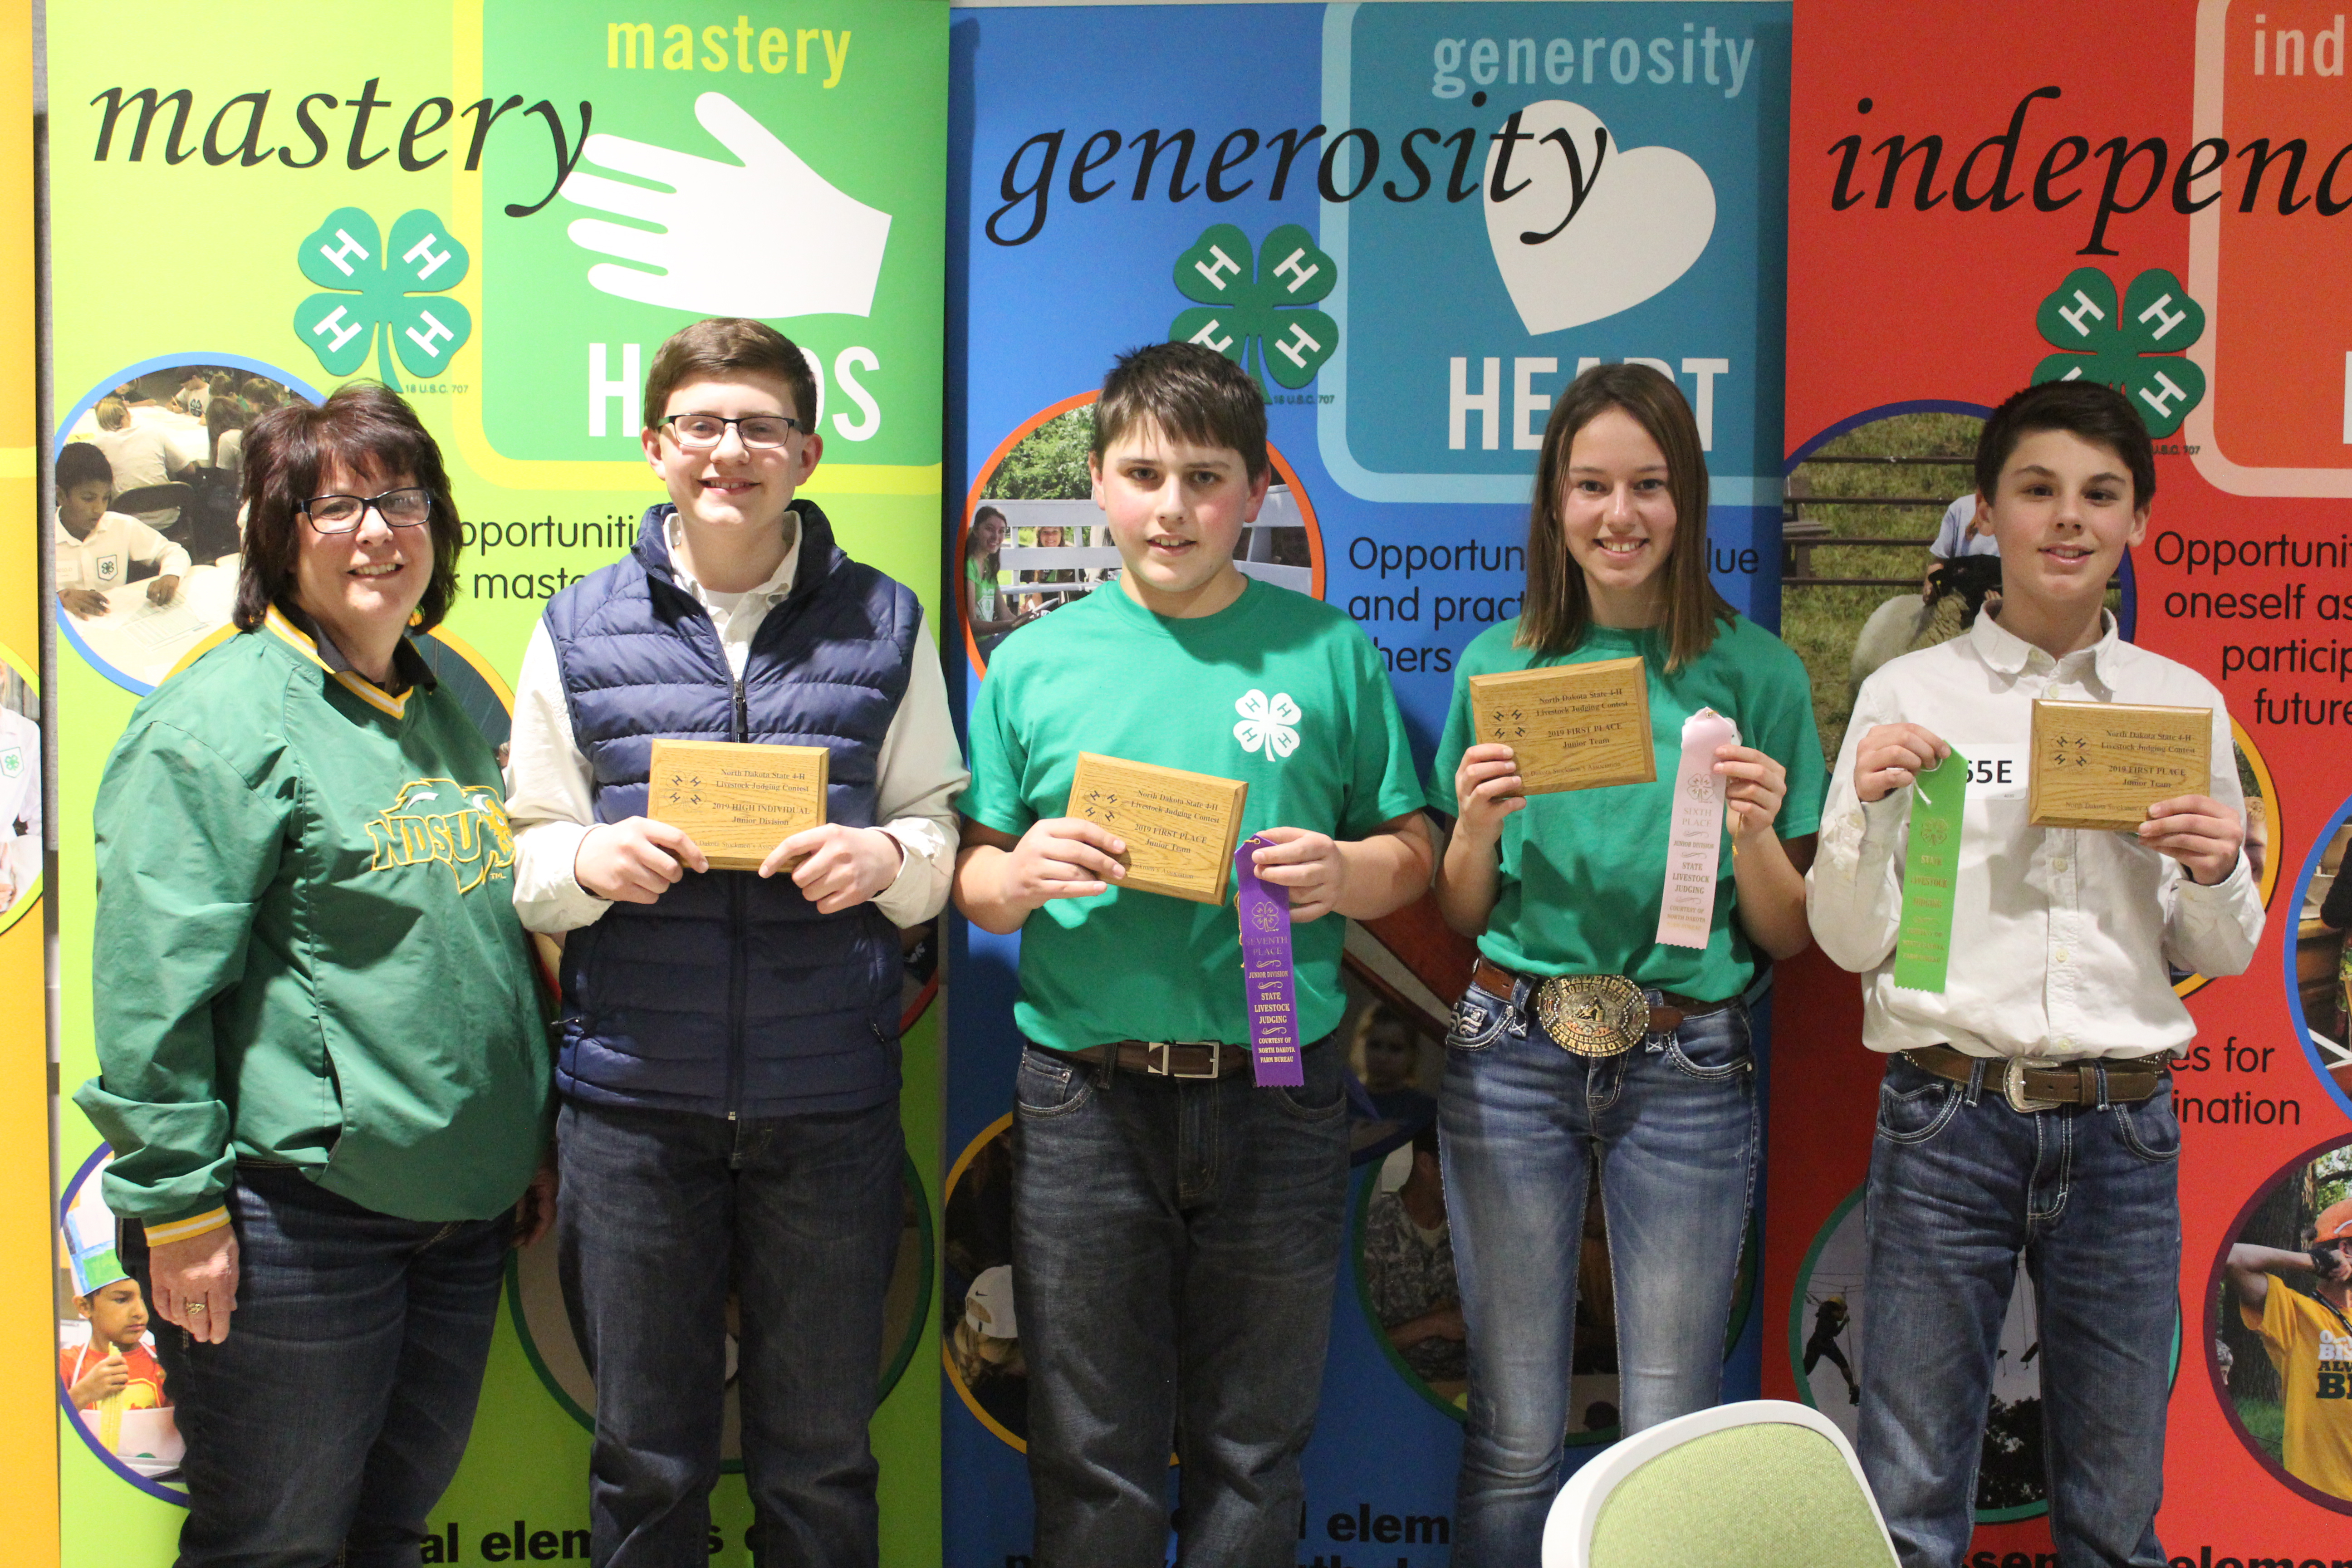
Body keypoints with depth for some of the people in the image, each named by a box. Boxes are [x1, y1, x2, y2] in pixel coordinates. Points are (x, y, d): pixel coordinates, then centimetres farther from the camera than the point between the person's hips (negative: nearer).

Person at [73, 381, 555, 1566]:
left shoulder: (456, 703, 13)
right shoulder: (222, 716, -11)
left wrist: (532, 1141, 19)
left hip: (462, 1204, 7)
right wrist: (179, 1202, -17)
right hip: (296, 1211, -7)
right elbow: (154, 980, -15)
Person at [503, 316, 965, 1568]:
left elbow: (941, 829, 8)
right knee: (646, 1457, 12)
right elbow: (526, 859, 7)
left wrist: (887, 856, -14)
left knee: (820, 1462, 12)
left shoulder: (882, 624, 7)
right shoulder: (580, 629, 6)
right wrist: (590, 862, -14)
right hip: (634, 1095, 0)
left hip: (829, 1098, 0)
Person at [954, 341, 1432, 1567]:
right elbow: (969, 882, 7)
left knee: (1254, 1456, 13)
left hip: (1276, 1093, 0)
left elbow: (1411, 854, 8)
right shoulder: (1035, 661, 5)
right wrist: (1019, 875, -14)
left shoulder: (1328, 651, 5)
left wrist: (1346, 874, -13)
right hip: (1086, 1095, 0)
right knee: (1094, 1465, 10)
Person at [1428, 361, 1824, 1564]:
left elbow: (1791, 939, 4)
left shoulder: (1757, 674, 1)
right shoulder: (1497, 665, 5)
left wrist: (1752, 834, -14)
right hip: (1512, 1056, 1)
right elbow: (1460, 916, 11)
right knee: (1514, 1441, 7)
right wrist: (1478, 823, -9)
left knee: (1670, 1442, 5)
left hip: (1687, 1068, -1)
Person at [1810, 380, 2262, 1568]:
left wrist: (2218, 875, -8)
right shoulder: (1909, 693, 2)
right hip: (1949, 1120, -2)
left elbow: (2218, 958, 13)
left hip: (2123, 1125, 2)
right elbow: (1849, 942, 1)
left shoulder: (2184, 704, 8)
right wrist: (1867, 807, -15)